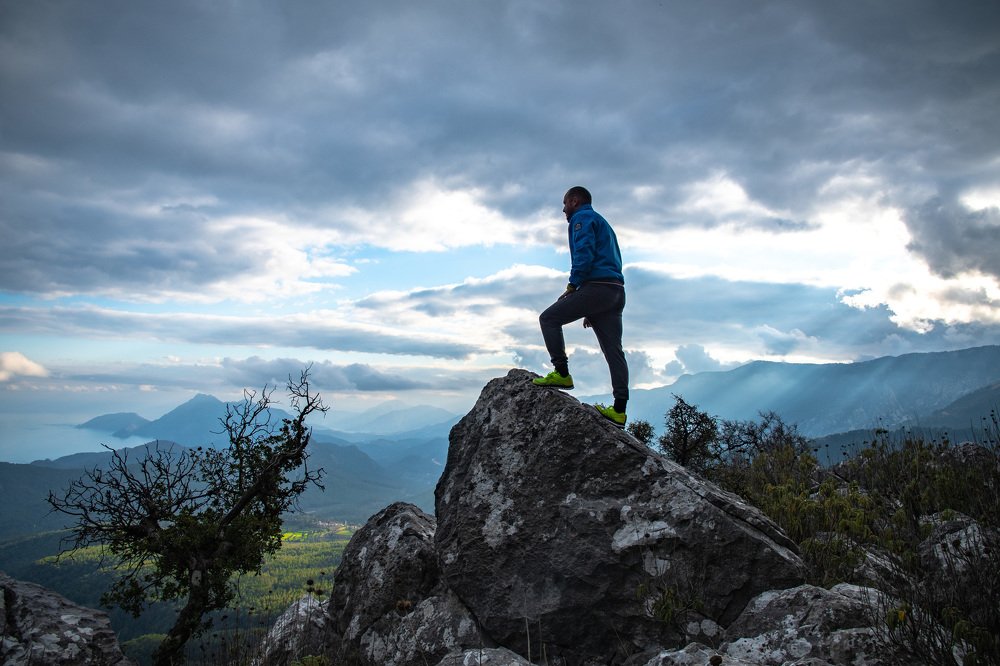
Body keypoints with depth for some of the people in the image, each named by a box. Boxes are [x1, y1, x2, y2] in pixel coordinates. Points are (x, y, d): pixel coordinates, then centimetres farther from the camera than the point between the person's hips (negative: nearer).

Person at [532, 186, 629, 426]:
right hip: (616, 292, 9)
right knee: (613, 350, 2)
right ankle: (619, 410, -2)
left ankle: (562, 373, -6)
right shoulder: (602, 223, 32)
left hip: (597, 286, -9)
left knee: (549, 318, 1)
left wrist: (571, 287, -9)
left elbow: (584, 254, -15)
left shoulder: (582, 218, 3)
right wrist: (592, 310, 25)